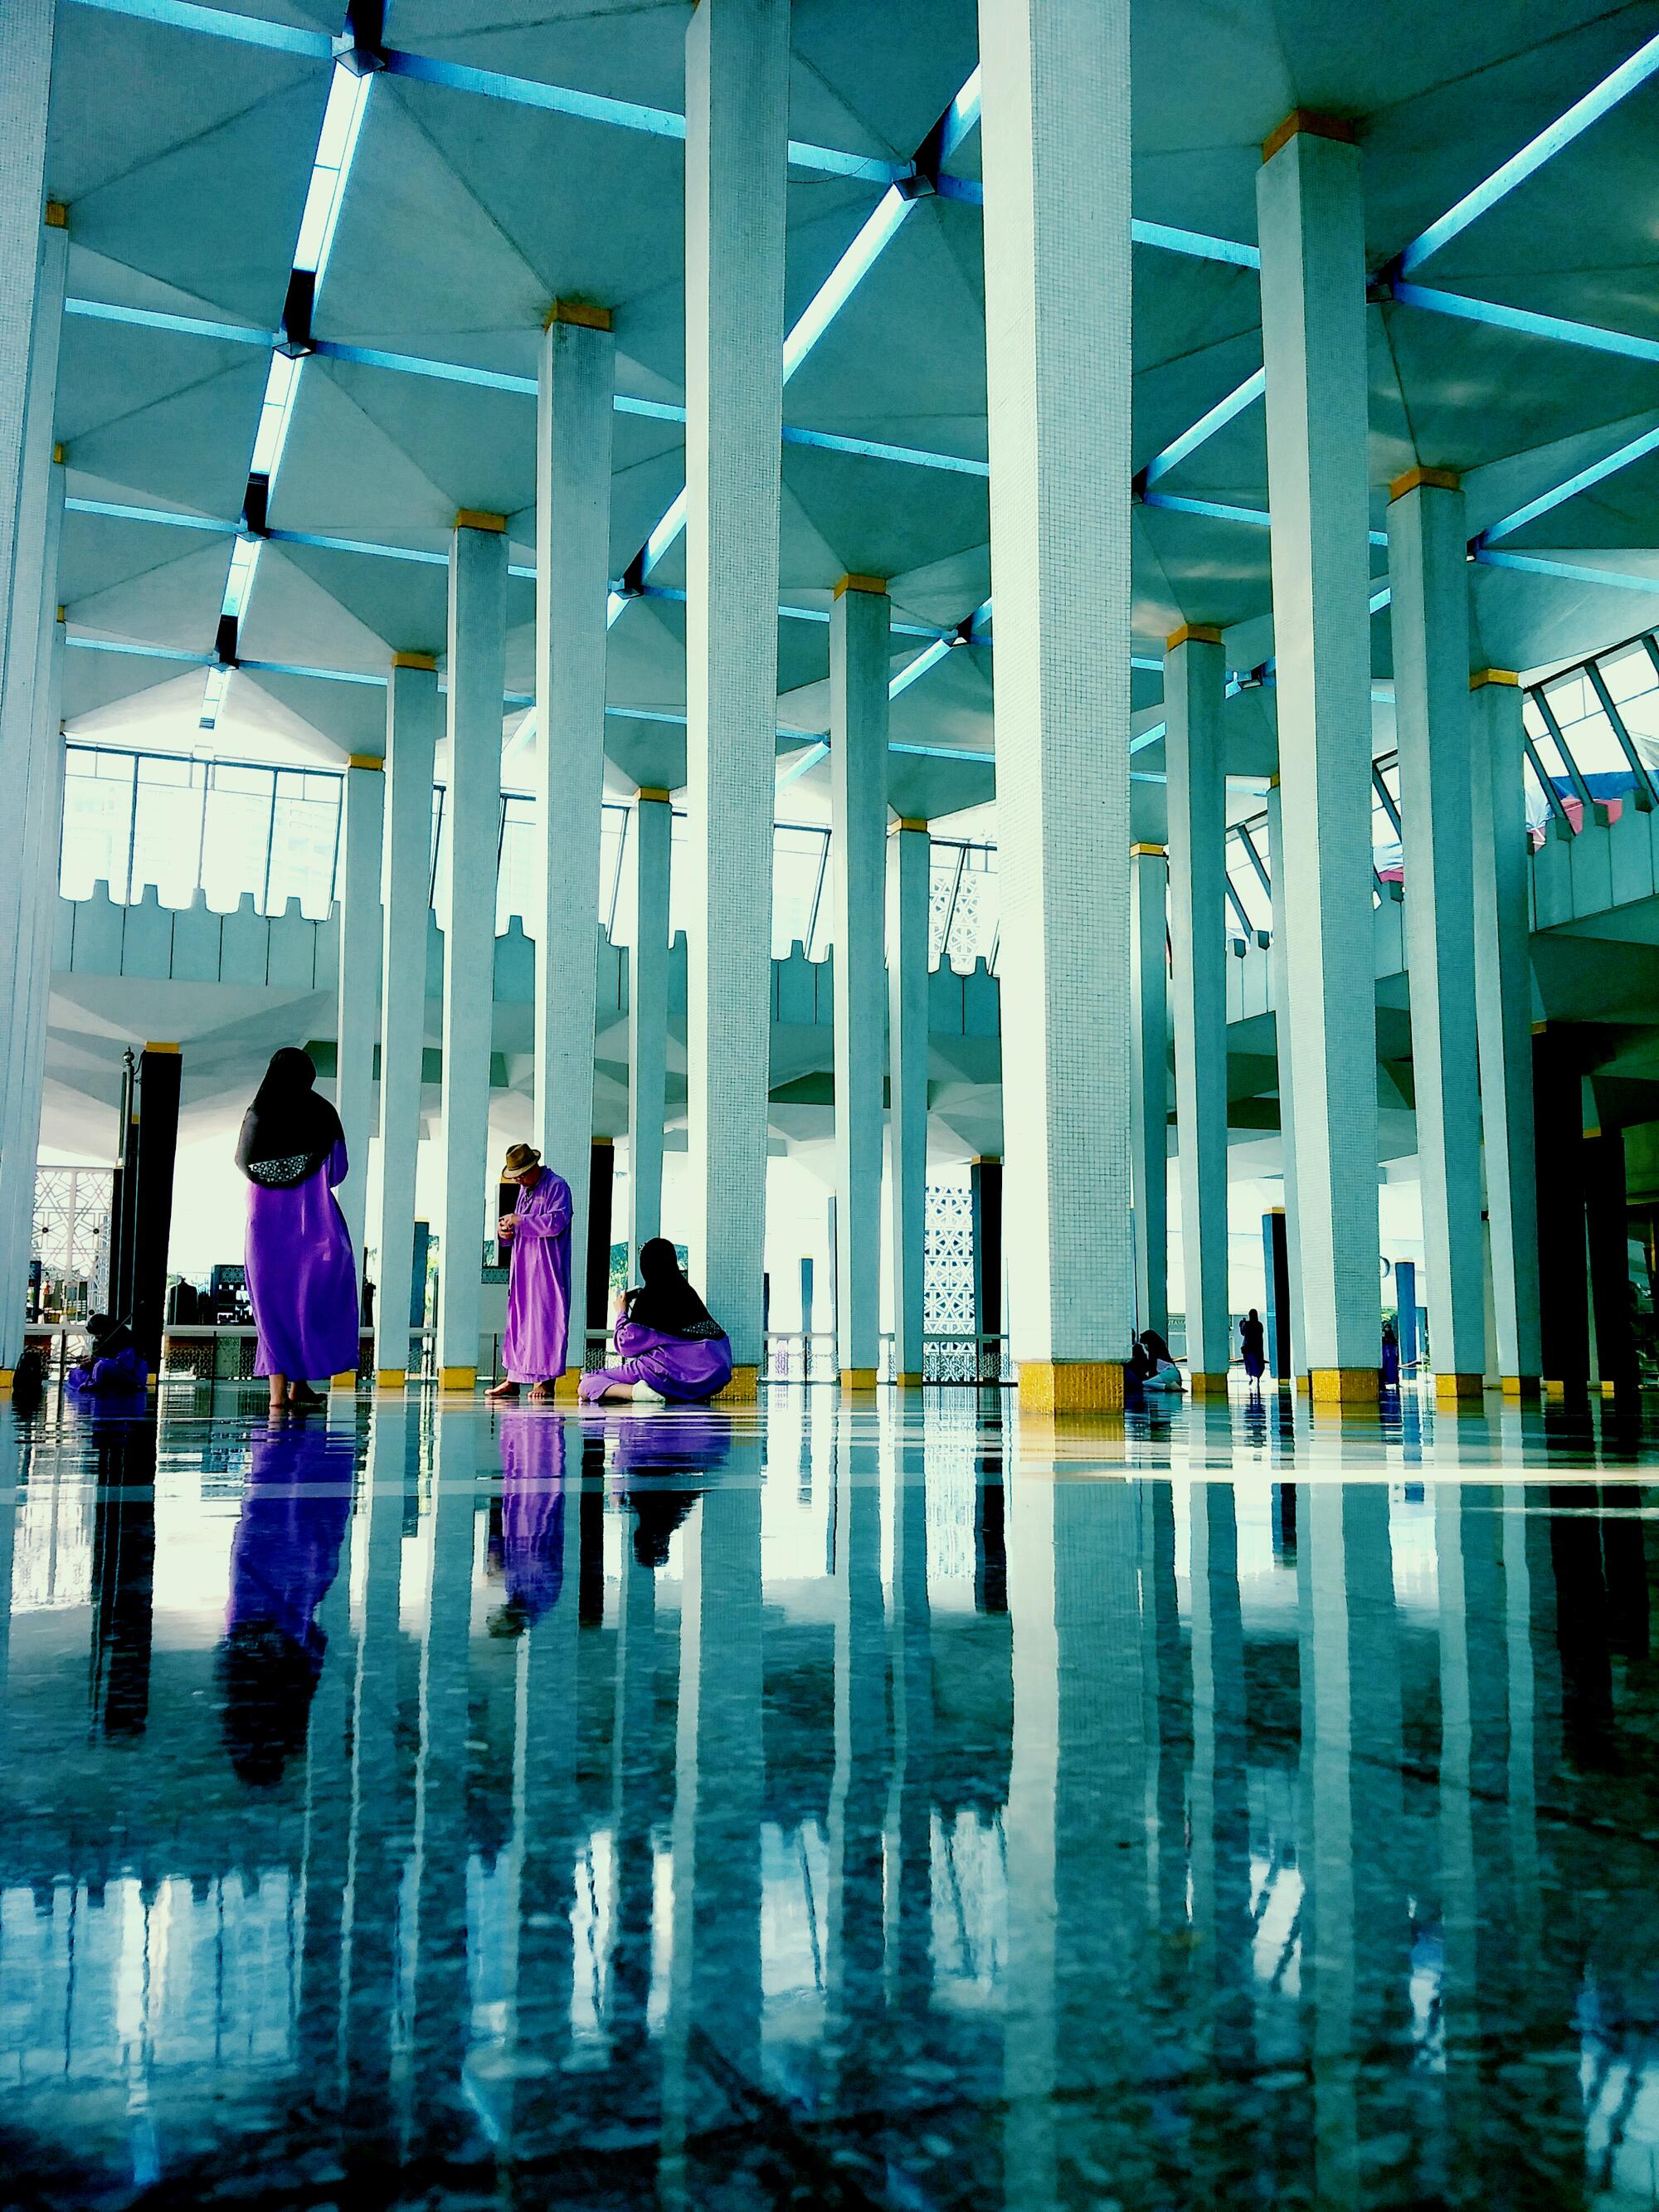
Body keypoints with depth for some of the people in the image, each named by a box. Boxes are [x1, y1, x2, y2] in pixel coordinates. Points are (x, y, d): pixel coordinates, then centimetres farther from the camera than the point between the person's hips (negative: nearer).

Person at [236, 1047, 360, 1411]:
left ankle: (278, 1387, 1)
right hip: (311, 1217, -2)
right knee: (311, 1296, 9)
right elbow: (338, 1170, 3)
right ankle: (300, 1381, 6)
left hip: (265, 1214, 2)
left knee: (271, 1298, 6)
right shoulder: (321, 1113, -3)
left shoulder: (256, 1113, 2)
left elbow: (241, 1161, 15)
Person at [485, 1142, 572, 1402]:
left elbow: (555, 1223, -19)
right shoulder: (524, 1189, 19)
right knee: (517, 1319, 7)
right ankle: (513, 1379, 10)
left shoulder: (557, 1186, -7)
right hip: (521, 1266, 8)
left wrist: (519, 1221, -14)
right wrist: (507, 1230, 4)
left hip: (547, 1268, -8)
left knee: (545, 1320, -6)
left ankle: (545, 1380, -2)